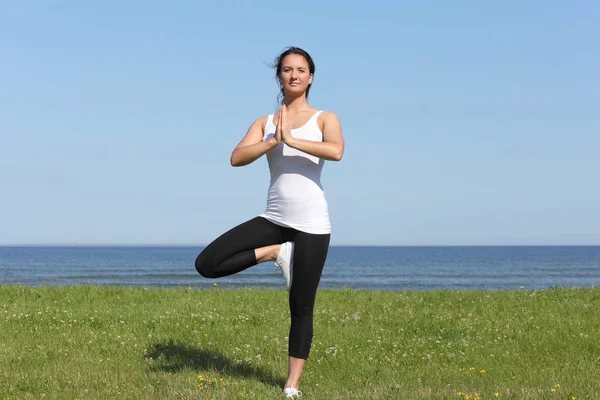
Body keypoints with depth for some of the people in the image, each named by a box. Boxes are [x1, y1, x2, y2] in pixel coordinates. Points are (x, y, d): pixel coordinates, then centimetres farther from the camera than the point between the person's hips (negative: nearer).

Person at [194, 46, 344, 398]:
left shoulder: (324, 118, 3)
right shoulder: (265, 122, 10)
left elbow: (336, 151, -20)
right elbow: (237, 158, -6)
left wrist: (291, 139, -19)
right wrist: (274, 140, -17)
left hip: (310, 222, -3)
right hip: (273, 219, 3)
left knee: (301, 308, 1)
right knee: (207, 263, -9)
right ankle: (277, 252, 5)